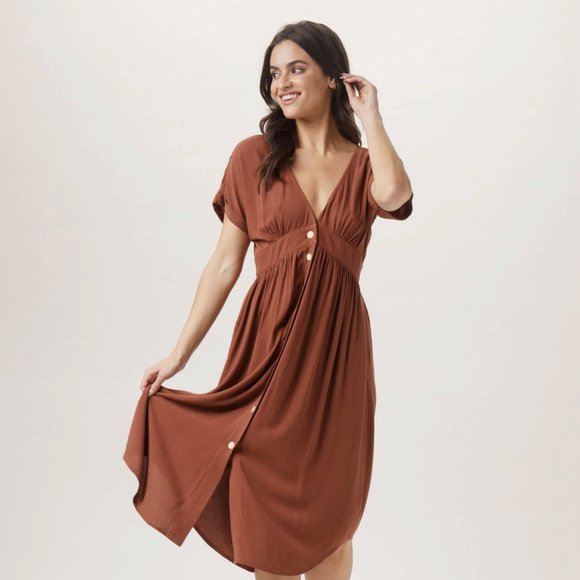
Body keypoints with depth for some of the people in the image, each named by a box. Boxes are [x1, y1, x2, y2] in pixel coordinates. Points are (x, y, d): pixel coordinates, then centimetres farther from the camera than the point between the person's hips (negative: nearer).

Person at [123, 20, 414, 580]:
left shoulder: (364, 165, 5)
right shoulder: (253, 156, 3)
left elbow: (395, 198, -20)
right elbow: (225, 263, 2)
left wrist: (369, 115, -7)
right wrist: (178, 354, -1)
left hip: (337, 346, 1)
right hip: (268, 343, 0)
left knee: (329, 513, 12)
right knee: (265, 508, 10)